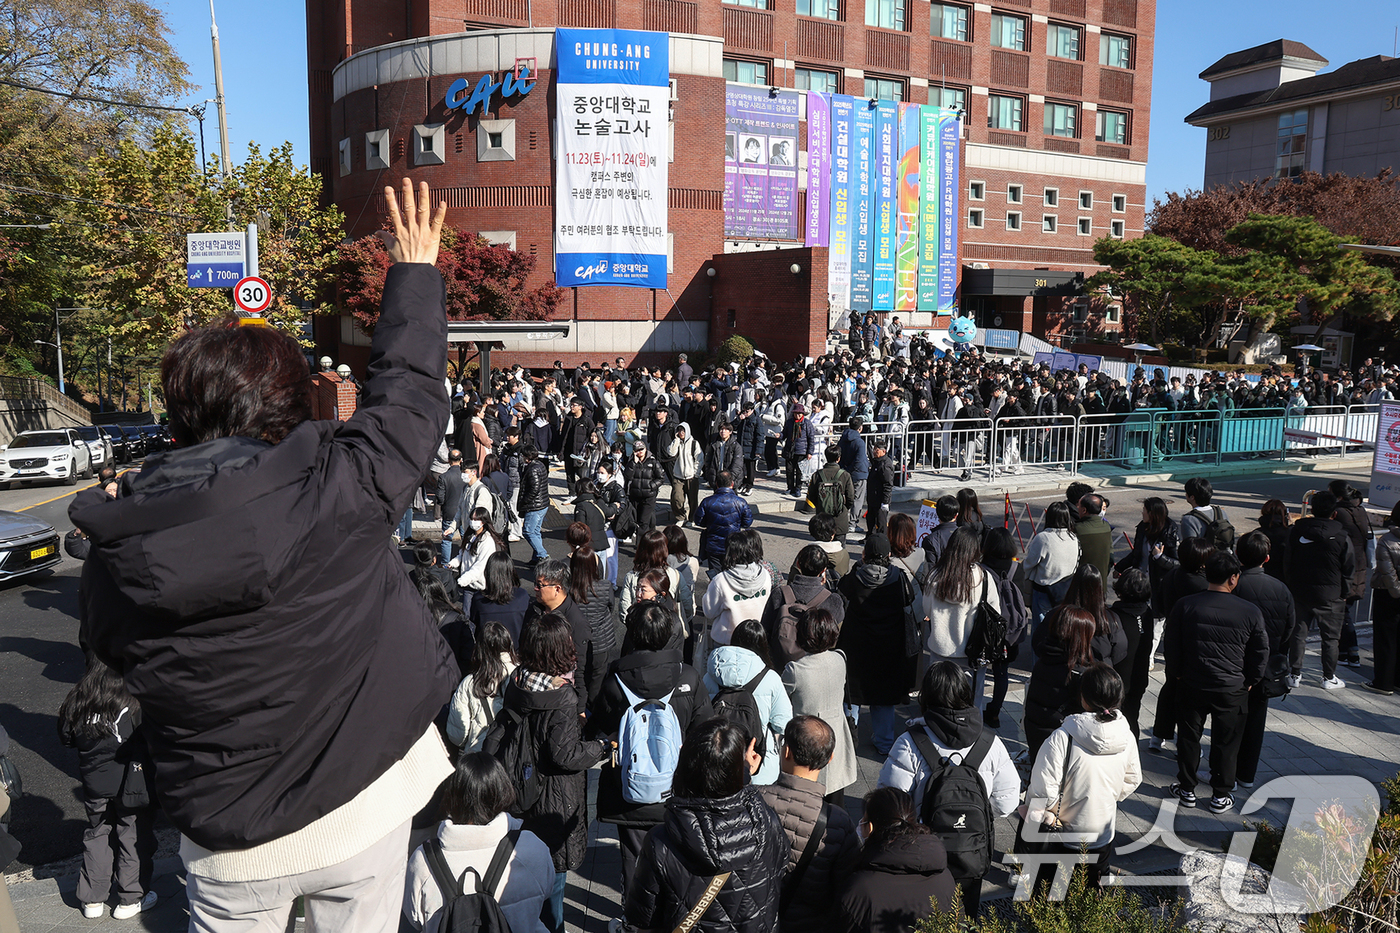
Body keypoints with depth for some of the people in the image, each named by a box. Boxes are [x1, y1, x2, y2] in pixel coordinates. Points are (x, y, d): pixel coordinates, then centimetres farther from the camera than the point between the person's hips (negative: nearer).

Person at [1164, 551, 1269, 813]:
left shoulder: (1185, 606, -8)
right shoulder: (1251, 612, -10)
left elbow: (1170, 646, -1)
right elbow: (1261, 654, -1)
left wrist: (1177, 674, 14)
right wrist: (1249, 682, 12)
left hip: (1191, 685, 1)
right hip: (1232, 690, -1)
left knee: (1188, 737, 16)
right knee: (1226, 742, 13)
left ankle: (1187, 789, 27)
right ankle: (1221, 796, 24)